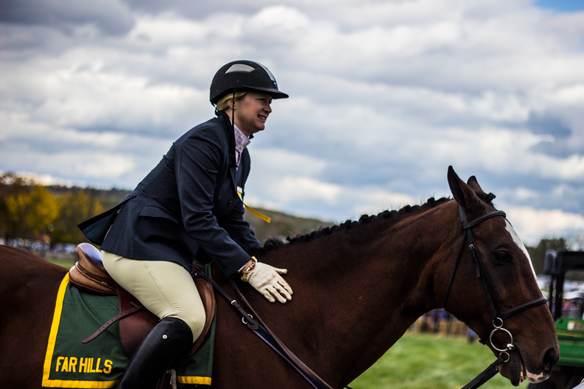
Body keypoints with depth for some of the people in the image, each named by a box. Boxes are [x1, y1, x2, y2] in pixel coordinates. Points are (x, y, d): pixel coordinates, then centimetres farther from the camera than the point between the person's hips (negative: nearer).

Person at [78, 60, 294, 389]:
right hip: (139, 244, -11)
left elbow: (233, 222, 17)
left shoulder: (241, 157, 14)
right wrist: (248, 268, -23)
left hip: (173, 248, 11)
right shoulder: (203, 141, -17)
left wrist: (262, 263, 3)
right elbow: (198, 220, -23)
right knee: (189, 317, -30)